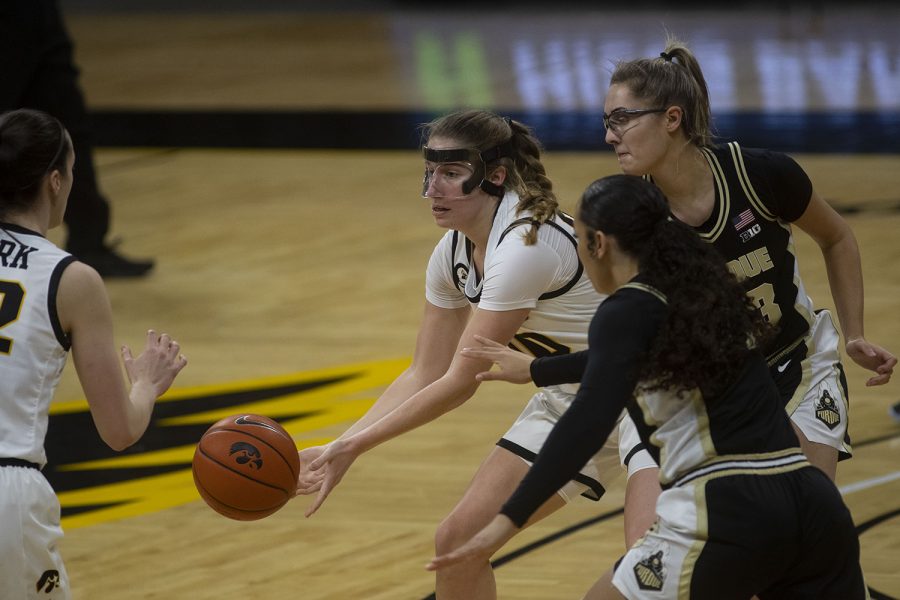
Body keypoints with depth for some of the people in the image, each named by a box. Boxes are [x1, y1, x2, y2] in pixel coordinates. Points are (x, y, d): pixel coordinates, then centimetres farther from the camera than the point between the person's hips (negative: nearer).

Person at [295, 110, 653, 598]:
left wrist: (353, 447, -24)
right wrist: (334, 450, -9)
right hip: (564, 399, 9)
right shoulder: (453, 252, -1)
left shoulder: (524, 245, -29)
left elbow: (459, 383, -26)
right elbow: (425, 375, 3)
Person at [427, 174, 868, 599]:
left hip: (727, 513, -7)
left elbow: (589, 422, -17)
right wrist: (534, 370, 57)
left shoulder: (628, 311, -2)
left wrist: (509, 520, -22)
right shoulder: (699, 288, 21)